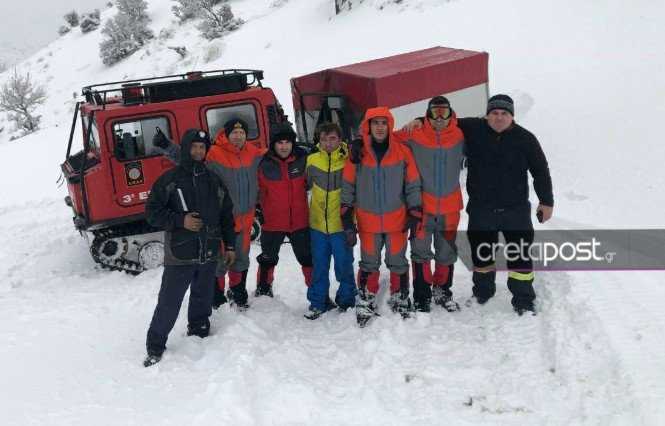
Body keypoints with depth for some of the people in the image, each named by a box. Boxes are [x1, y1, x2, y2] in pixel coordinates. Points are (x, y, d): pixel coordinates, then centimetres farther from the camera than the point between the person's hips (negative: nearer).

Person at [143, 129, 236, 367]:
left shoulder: (214, 180, 10)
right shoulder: (170, 180, -3)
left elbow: (226, 215, 15)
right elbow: (152, 211, -4)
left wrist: (229, 245, 13)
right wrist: (180, 220, -16)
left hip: (209, 254, 4)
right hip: (179, 256, -4)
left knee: (203, 300, 16)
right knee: (169, 303, -1)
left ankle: (199, 335, 34)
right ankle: (155, 347, 12)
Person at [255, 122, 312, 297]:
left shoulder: (303, 159, -7)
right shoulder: (264, 164, -12)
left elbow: (309, 183, 10)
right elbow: (259, 191, -1)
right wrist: (262, 210, 1)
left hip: (300, 221, 1)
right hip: (273, 223, -1)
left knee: (308, 258, 13)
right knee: (268, 259, 15)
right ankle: (263, 291, 33)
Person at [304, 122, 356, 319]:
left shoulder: (348, 160, -9)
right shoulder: (312, 160, -1)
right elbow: (305, 185, 14)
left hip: (341, 224, -2)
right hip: (318, 223, 2)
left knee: (344, 265, 9)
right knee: (319, 266, 12)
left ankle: (346, 301, 26)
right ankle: (318, 302, 25)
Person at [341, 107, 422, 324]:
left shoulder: (403, 152, -4)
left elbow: (412, 185, 3)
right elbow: (348, 186, 1)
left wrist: (415, 214, 1)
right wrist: (347, 217, -2)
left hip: (397, 219, 0)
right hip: (367, 220, 0)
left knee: (398, 262, 12)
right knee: (369, 263, 11)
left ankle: (400, 298, 29)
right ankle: (366, 300, 25)